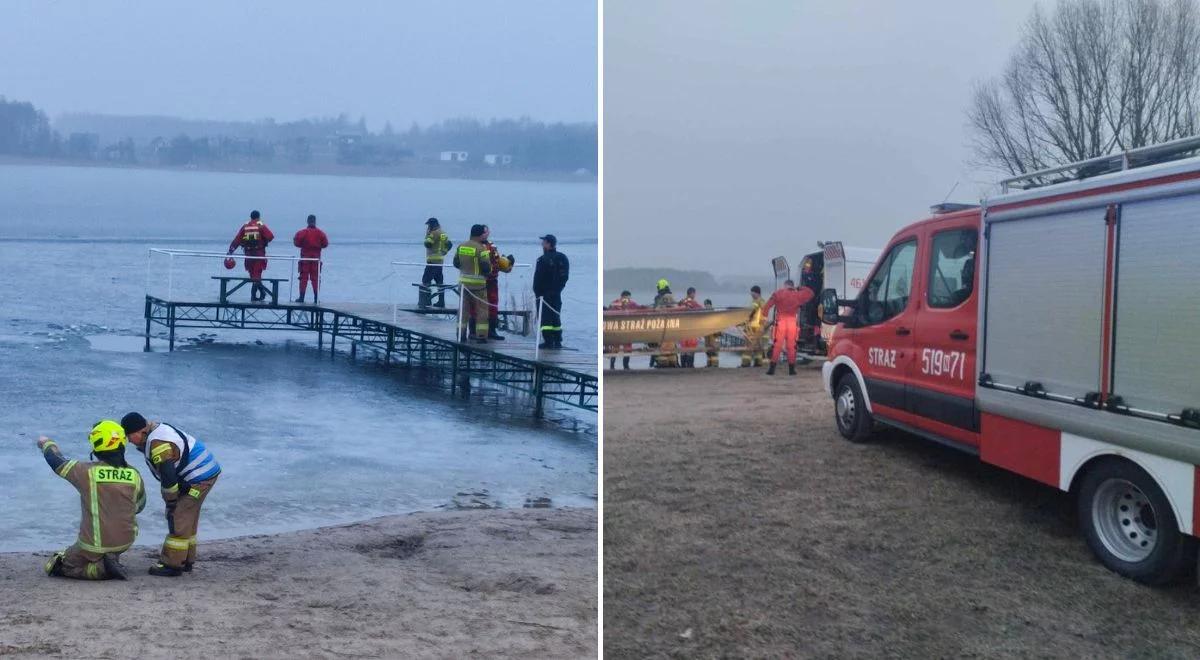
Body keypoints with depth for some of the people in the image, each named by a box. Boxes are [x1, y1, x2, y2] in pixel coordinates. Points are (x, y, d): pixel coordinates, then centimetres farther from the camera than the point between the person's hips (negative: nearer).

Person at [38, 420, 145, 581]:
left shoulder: (87, 471, -16)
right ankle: (111, 559, 13)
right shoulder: (134, 475, -5)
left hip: (94, 545, -4)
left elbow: (57, 462, 2)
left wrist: (47, 444, 23)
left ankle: (101, 569, -6)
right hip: (125, 542, 4)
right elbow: (139, 506, 11)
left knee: (54, 567, 16)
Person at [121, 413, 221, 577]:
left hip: (199, 477, -10)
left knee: (178, 521, -6)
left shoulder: (158, 445, -24)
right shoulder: (156, 428, 7)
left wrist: (170, 501, -12)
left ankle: (172, 565, 0)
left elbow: (168, 477, -24)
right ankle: (186, 561, 26)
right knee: (188, 520, 18)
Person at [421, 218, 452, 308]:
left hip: (433, 260, -10)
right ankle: (441, 302, 17)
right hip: (440, 260, 10)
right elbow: (449, 244, 16)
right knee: (439, 280, 14)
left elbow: (427, 244, -19)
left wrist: (427, 234, -7)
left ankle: (426, 301, -14)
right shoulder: (442, 233, 14)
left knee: (426, 280, -9)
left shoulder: (434, 233, -14)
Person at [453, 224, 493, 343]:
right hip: (478, 283, -5)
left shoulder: (461, 247, 4)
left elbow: (456, 263, 11)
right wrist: (487, 273, 3)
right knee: (482, 309, 4)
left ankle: (461, 334, 15)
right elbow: (486, 266, -18)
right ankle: (481, 335, 2)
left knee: (464, 308, 14)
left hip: (463, 282, 5)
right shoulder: (481, 248, -15)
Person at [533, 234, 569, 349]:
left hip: (544, 293, -7)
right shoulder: (563, 258, 6)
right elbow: (565, 276, 11)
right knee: (556, 317, 14)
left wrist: (537, 292, -6)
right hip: (556, 293, 7)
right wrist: (558, 287, 15)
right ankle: (557, 341, 15)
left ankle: (548, 341, -7)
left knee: (545, 318, -2)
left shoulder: (543, 259, -16)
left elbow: (538, 278, -15)